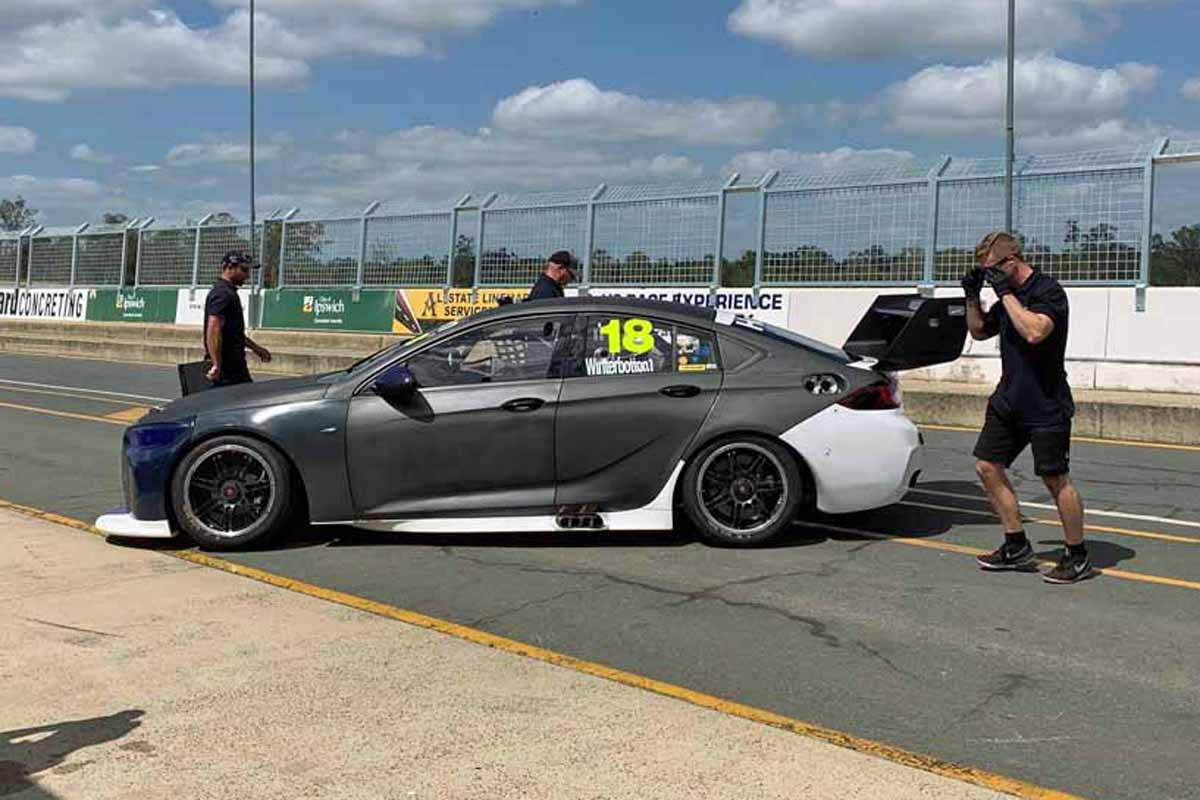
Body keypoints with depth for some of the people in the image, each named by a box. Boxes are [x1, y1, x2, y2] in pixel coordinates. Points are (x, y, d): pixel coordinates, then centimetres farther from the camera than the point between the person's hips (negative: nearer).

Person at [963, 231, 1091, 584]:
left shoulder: (1048, 291, -14)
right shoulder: (1008, 295, 11)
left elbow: (1035, 332, -31)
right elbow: (979, 331, 22)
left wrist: (1006, 293, -24)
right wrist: (972, 296, 8)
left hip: (1046, 406, -9)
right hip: (1008, 401, 9)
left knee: (1056, 479, -2)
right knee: (987, 466, 6)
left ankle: (1078, 557, 12)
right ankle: (1016, 546, 17)